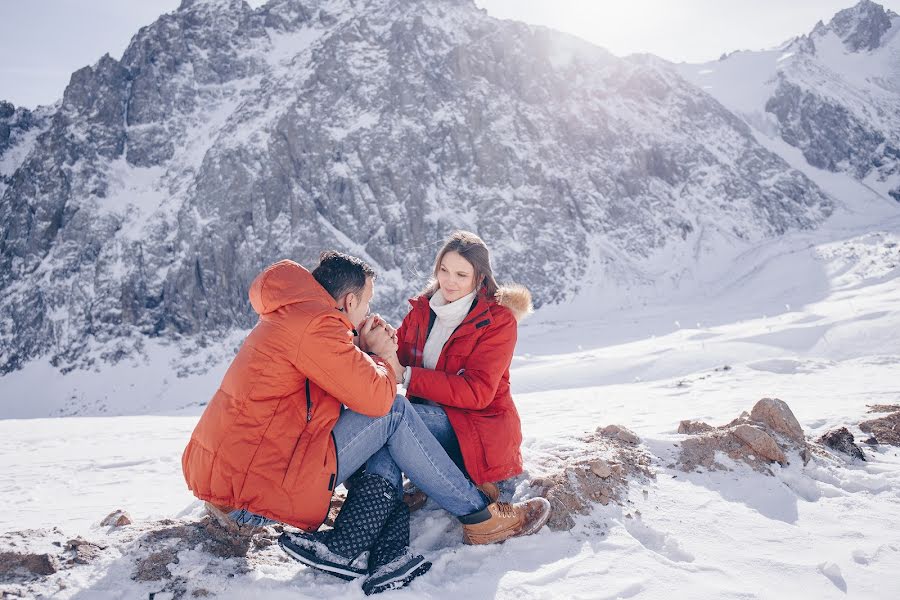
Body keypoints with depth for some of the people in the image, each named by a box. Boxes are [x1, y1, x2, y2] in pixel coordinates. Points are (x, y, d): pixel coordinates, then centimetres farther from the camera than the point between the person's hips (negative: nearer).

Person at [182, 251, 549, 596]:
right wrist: (384, 356, 4)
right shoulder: (316, 323, -15)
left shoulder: (286, 316, 18)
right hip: (253, 497, -10)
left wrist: (365, 350, 7)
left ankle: (343, 549, -5)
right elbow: (376, 397, -16)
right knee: (393, 414, -9)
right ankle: (479, 516, 1)